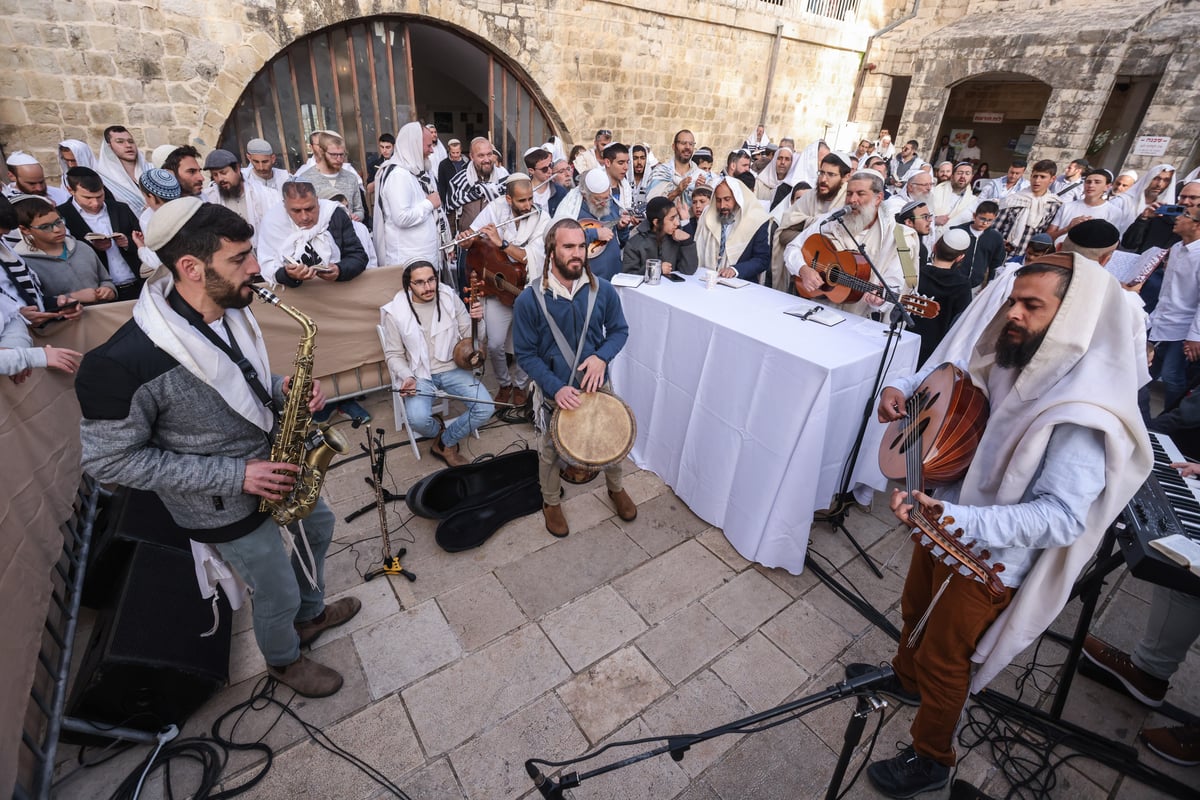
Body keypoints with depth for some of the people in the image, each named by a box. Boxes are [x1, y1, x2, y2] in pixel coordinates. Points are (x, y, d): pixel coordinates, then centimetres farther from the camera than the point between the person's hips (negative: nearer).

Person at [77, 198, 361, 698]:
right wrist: (233, 475, -25)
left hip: (275, 461, 7)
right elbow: (108, 460, -21)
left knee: (318, 528, 27)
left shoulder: (229, 310, -10)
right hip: (224, 505, -7)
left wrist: (285, 390, -15)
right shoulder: (124, 362, -32)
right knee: (278, 595, 12)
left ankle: (311, 614, 56)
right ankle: (284, 661, 47)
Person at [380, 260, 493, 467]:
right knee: (418, 420, -29)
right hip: (419, 374, -2)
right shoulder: (395, 312, -8)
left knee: (485, 408, -18)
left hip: (452, 368, 2)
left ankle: (445, 443, 7)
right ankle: (440, 429, 11)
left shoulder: (450, 298, -4)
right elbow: (394, 355, 1)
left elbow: (471, 337, 3)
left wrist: (477, 321, -19)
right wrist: (407, 377, -18)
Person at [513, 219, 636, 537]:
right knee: (550, 452, 17)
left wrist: (602, 356, -19)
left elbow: (619, 330, 1)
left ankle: (616, 488, 51)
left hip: (598, 385, 2)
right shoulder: (529, 300, -19)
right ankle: (551, 502, 45)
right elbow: (525, 354, -13)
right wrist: (556, 388, -24)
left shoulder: (603, 291, -12)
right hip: (553, 392, -2)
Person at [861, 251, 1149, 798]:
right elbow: (941, 373, 12)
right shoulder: (1003, 358, -7)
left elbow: (1061, 516, -31)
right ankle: (905, 680, 59)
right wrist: (901, 388, -9)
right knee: (915, 610, 29)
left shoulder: (1085, 410, -28)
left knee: (942, 658, 13)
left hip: (989, 557, -7)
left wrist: (958, 520, -42)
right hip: (943, 518, 7)